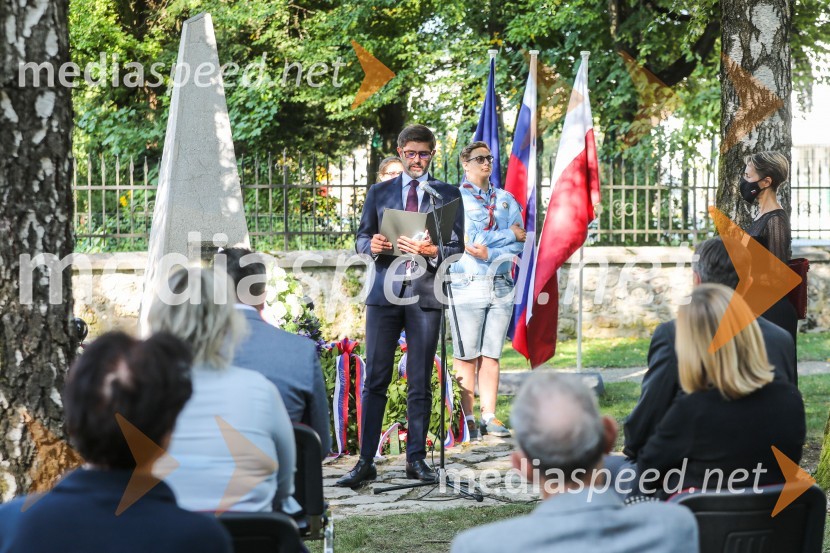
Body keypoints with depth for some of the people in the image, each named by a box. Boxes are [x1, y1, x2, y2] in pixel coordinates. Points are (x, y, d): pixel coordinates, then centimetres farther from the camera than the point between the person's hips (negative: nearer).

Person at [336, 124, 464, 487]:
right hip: (385, 293, 1)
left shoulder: (448, 195, 10)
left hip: (425, 294, -1)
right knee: (375, 380, -3)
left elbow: (457, 247, 4)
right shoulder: (379, 193, 15)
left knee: (420, 383, 3)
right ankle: (365, 461, -2)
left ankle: (416, 459, 10)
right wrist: (372, 245, -10)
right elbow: (360, 239, 13)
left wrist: (432, 251, -16)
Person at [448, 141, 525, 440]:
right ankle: (468, 419, -2)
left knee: (491, 355, 5)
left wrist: (490, 253, -11)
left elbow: (520, 243, 5)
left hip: (501, 285, 4)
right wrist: (510, 235, -4)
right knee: (466, 356, -4)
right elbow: (467, 239, -11)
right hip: (467, 284, -4)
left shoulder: (506, 199, 16)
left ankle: (489, 416, 7)